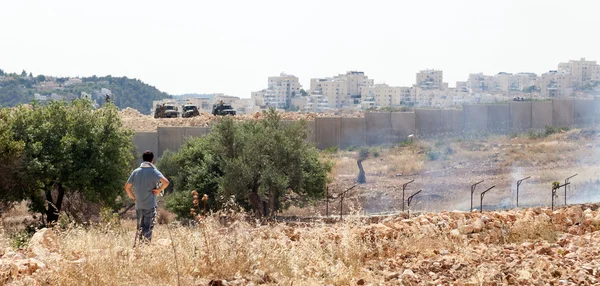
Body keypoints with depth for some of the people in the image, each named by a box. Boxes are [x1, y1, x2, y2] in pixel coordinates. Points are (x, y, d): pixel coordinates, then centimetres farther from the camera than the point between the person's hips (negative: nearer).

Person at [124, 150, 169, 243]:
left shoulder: (136, 172, 7)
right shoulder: (154, 172, -7)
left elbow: (127, 187, 9)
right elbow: (166, 182, -21)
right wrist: (159, 190, -7)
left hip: (138, 206, 5)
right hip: (150, 206, -5)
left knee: (139, 229, 15)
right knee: (147, 229, -3)